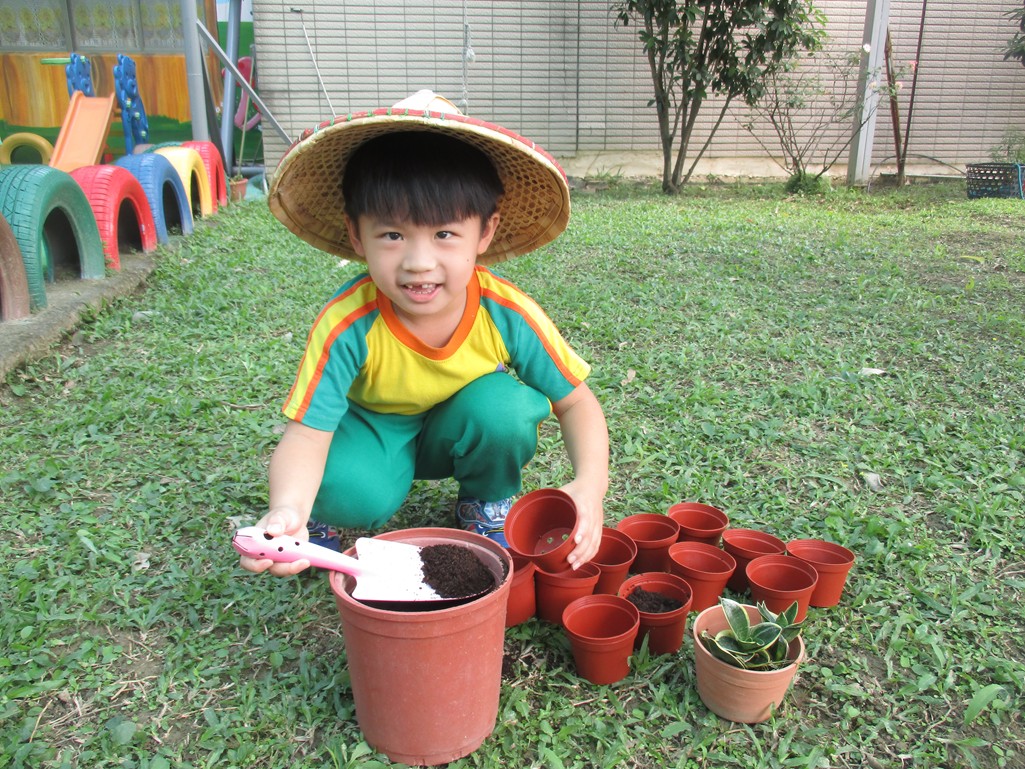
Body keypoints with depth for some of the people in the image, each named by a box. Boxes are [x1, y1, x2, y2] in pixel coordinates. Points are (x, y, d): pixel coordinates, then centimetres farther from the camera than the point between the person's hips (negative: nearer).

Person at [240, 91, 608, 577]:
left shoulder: (509, 315, -28)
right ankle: (319, 516, 6)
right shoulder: (347, 326, -32)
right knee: (350, 493, -33)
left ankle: (488, 505, 2)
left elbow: (576, 403, -17)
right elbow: (307, 433, -32)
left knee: (507, 406, -30)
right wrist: (288, 510, -54)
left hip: (462, 431, 2)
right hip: (375, 428, -2)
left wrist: (590, 484, -36)